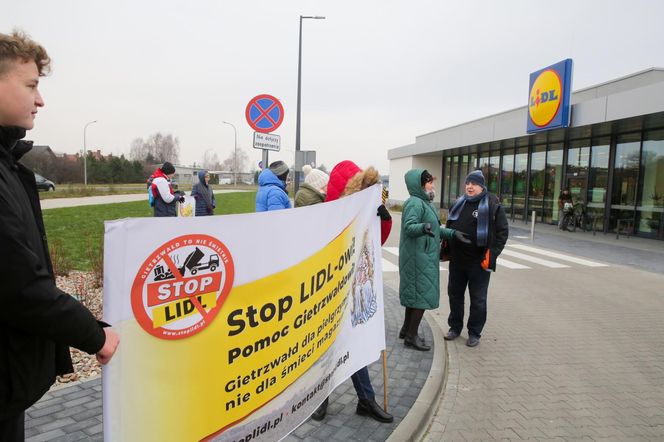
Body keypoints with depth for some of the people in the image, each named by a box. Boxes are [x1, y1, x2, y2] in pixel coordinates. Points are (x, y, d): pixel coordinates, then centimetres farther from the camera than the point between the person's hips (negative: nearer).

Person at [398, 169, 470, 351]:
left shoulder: (424, 202, 15)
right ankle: (411, 336, 7)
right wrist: (424, 227, -48)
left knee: (415, 293, 16)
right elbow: (409, 227, -30)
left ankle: (406, 329, 28)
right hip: (419, 257, -10)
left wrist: (453, 233, 11)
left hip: (424, 256, 10)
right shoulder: (414, 203, -17)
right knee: (422, 294, -4)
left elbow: (435, 228, 20)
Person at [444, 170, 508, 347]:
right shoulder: (459, 204, 9)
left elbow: (502, 232, -10)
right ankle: (455, 327, 31)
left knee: (478, 299, 7)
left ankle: (474, 333, 21)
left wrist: (491, 255, -15)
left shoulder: (493, 206, -9)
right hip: (457, 260, 6)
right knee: (455, 295, 15)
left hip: (479, 262, -5)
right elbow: (449, 227, 18)